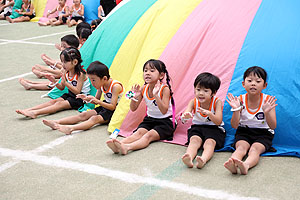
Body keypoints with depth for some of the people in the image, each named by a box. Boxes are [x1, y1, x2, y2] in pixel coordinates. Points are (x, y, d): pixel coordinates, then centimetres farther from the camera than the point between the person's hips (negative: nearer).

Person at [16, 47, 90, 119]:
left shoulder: (80, 74, -20)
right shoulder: (66, 72, 3)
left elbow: (77, 91, -23)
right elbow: (62, 88, 9)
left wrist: (65, 82, -28)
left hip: (80, 98, -8)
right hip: (70, 94, 8)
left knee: (60, 104, -24)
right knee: (53, 101, -11)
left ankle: (35, 113, -40)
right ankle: (28, 110, -25)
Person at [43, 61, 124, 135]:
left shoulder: (115, 86, -21)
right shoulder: (101, 85, 3)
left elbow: (112, 107, -23)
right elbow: (96, 100, 14)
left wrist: (98, 101, -34)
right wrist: (87, 99, -8)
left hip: (114, 111, -8)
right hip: (104, 107, 8)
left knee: (95, 118, -30)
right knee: (83, 115, -8)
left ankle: (71, 128, -52)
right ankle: (57, 123, -21)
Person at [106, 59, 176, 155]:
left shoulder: (164, 89, -15)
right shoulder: (143, 89, 0)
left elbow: (164, 111, -26)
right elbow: (133, 109, 4)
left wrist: (155, 95, -37)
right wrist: (134, 97, -16)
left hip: (165, 122, -5)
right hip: (149, 119, 5)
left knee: (149, 135, -30)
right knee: (139, 132, -23)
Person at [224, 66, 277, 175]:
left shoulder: (268, 100, -8)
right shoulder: (240, 100, -5)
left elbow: (273, 126, -13)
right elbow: (234, 126, -9)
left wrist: (267, 112, -32)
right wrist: (236, 110, -27)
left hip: (263, 133, -1)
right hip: (244, 131, 2)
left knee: (255, 149, -31)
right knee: (241, 147, -29)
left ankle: (246, 165, -62)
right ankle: (232, 164, -59)